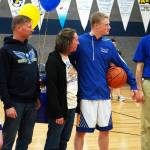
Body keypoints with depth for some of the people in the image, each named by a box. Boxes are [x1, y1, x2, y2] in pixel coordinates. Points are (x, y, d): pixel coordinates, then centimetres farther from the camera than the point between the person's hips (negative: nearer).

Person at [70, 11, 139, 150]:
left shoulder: (108, 44, 5)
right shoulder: (80, 41, -9)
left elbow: (123, 66, 10)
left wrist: (134, 86, 9)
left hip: (104, 95, 5)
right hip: (86, 96, -4)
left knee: (105, 130, 13)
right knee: (81, 131, 5)